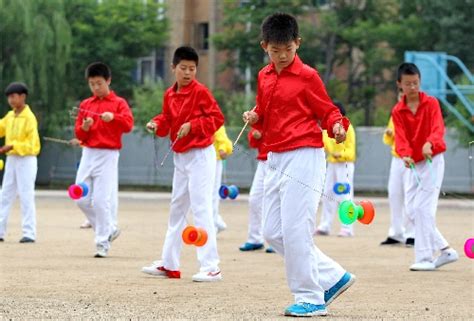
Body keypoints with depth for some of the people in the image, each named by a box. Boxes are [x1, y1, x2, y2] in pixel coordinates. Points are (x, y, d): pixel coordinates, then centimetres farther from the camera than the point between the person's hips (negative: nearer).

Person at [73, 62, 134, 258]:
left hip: (108, 155, -5)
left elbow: (128, 124, -14)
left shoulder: (118, 103, 1)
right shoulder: (85, 105, 13)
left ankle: (103, 242, -2)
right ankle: (107, 231, 19)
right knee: (81, 199, 3)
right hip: (88, 154, 5)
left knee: (101, 200, -10)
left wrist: (113, 117, -31)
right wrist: (84, 128, -11)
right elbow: (78, 133, 12)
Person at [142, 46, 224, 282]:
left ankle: (211, 267, -13)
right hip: (180, 157, 8)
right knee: (176, 208, 14)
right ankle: (169, 264, 24)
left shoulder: (200, 91, -12)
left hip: (200, 155, -8)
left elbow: (217, 118, -15)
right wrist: (157, 124, -4)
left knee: (200, 208, -13)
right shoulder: (170, 95, 8)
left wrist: (192, 125, -23)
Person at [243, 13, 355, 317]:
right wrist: (255, 116, 3)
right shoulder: (264, 77, 13)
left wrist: (337, 126, -24)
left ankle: (310, 300, 0)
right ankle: (333, 278, 15)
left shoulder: (307, 76, -7)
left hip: (303, 157, -8)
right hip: (275, 160, 8)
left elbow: (327, 111, -4)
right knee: (274, 232, 8)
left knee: (295, 231, -10)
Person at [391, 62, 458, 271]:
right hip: (413, 164, 6)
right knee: (412, 210, 5)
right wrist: (405, 155, -30)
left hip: (432, 160, -5)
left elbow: (438, 128, -20)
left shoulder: (431, 103, -5)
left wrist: (429, 144, -41)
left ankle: (425, 258, -10)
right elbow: (401, 137, -10)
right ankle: (445, 250, 14)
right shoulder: (398, 111, 3)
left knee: (423, 207, -13)